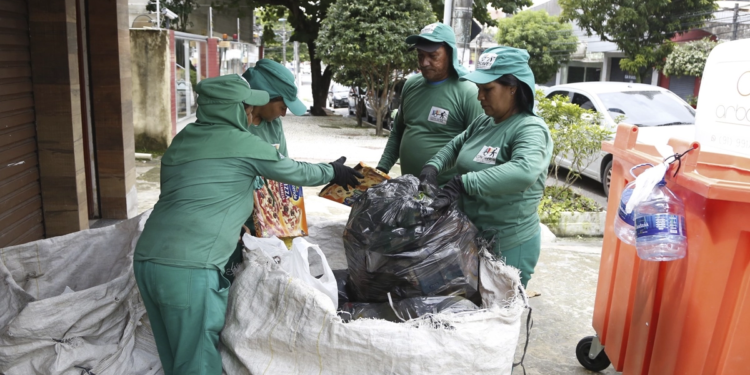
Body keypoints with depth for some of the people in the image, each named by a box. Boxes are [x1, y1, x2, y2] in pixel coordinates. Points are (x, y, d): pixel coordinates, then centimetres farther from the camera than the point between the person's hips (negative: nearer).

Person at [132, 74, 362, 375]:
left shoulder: (182, 140, 14)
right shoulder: (243, 144, -3)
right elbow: (297, 172, 10)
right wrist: (333, 172, 27)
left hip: (146, 260, 7)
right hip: (189, 269, -7)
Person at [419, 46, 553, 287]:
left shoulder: (530, 129, -20)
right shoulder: (483, 122, 5)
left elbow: (524, 171, -38)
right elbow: (455, 146, 18)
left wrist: (462, 184, -41)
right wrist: (433, 167, -3)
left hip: (510, 244, -8)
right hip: (472, 235, 8)